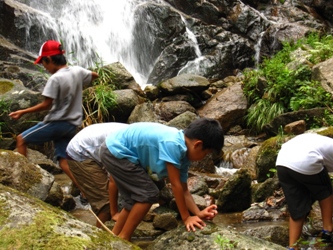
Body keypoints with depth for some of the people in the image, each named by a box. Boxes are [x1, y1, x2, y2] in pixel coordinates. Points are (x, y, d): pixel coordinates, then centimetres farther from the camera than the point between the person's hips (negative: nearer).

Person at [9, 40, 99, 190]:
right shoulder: (77, 71, 2)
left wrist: (22, 112, -10)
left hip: (57, 123, -7)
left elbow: (46, 105, -18)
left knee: (21, 139, 9)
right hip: (71, 125, 7)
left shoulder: (55, 79, -19)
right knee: (64, 161, 8)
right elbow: (94, 75, 21)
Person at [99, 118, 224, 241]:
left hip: (114, 150, 10)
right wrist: (186, 217, -15)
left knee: (136, 198, 18)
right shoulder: (172, 144, -28)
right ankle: (123, 239, 2)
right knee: (149, 194, -8)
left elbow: (183, 189, 6)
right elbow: (175, 184, -23)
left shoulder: (183, 153, 2)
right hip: (115, 151, -10)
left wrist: (198, 213, -5)